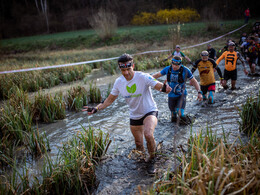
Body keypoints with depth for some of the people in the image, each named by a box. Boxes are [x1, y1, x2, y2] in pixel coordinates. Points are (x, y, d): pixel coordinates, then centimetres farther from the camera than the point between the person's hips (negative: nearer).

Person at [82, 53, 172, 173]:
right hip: (134, 116, 5)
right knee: (138, 145, 14)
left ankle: (152, 158, -5)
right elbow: (110, 99, 4)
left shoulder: (143, 77, -21)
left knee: (148, 135, -33)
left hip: (149, 111, -5)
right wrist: (96, 109, -7)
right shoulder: (119, 82, -7)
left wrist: (164, 88, -55)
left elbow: (159, 86, -31)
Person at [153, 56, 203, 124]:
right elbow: (158, 75, 8)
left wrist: (199, 92, -13)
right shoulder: (168, 69, -7)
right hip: (171, 95, 3)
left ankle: (184, 121, 12)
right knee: (173, 115, 8)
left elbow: (194, 81, -5)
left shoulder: (185, 70, -14)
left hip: (181, 95, -3)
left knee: (180, 113, -19)